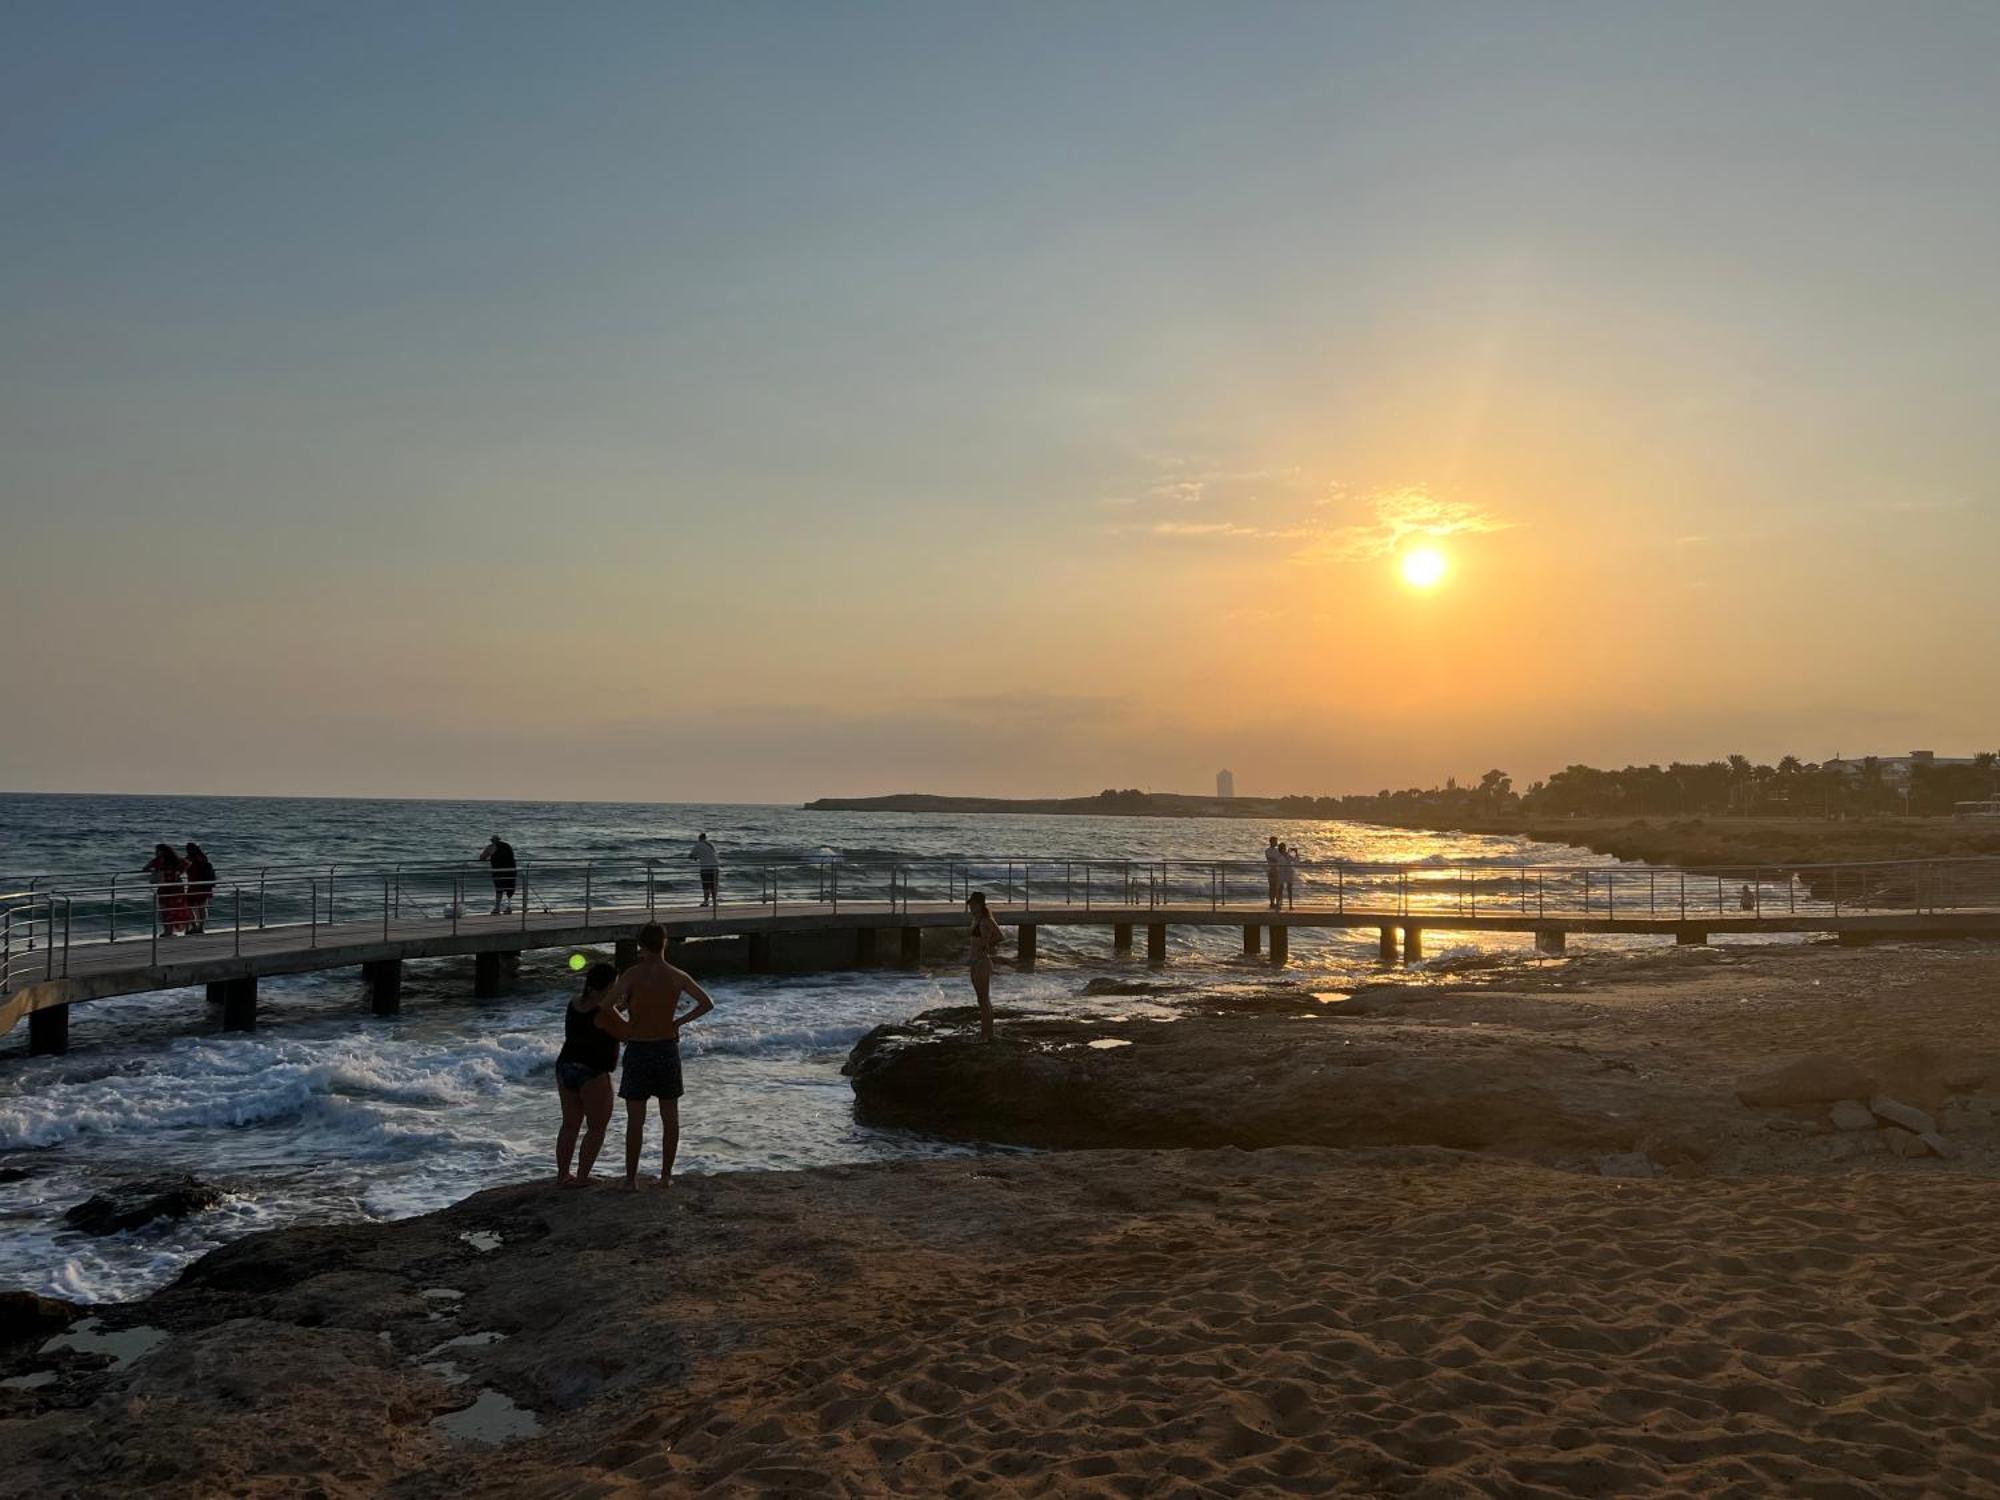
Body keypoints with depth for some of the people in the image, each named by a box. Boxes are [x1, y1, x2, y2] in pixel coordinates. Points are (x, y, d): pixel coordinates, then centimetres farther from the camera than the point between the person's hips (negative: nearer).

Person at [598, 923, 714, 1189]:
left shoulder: (632, 974, -12)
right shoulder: (677, 977, -3)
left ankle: (631, 1178, 8)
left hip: (638, 1050, -2)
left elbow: (606, 1006, -22)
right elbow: (707, 1004, 2)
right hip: (668, 1049, 2)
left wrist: (625, 1025, -4)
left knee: (635, 1119, 4)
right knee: (670, 1117, 12)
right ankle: (666, 1175, 16)